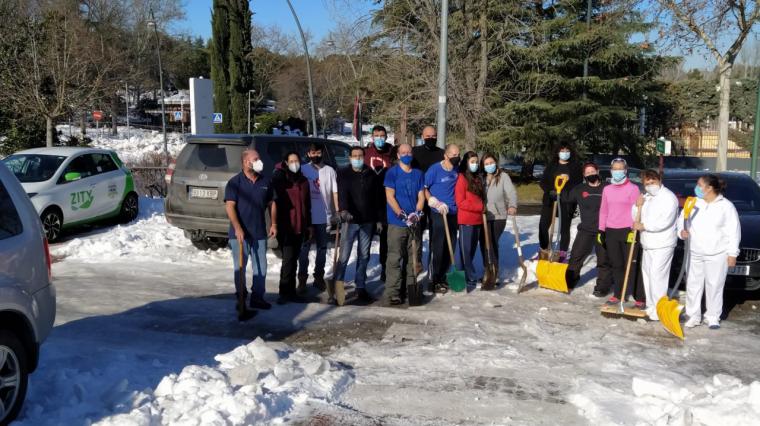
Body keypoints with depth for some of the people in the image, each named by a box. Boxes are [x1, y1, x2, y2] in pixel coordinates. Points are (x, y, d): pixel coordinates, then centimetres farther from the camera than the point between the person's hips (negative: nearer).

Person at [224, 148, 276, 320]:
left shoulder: (265, 181, 7)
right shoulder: (235, 182, -9)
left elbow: (271, 203, 16)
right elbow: (230, 206, -15)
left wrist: (274, 224, 7)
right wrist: (238, 228, -23)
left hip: (259, 232, 5)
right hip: (240, 233, -5)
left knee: (261, 267, 11)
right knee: (239, 268, 2)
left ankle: (257, 297, 25)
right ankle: (241, 302, 10)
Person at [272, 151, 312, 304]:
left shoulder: (304, 181, 13)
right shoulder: (280, 179, -4)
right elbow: (274, 201, -9)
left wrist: (309, 225, 17)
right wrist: (275, 224, -16)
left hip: (300, 227, 6)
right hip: (285, 227, -6)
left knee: (293, 260, 12)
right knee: (288, 259, -10)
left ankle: (290, 292, 20)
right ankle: (285, 293, -1)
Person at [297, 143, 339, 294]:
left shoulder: (330, 171, 5)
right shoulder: (303, 170, 1)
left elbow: (334, 192, 4)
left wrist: (338, 211, -4)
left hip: (323, 216, 2)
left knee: (322, 248, 12)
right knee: (304, 248, 3)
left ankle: (319, 277, 25)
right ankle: (302, 280, 11)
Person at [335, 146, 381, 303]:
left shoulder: (371, 174, 8)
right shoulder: (343, 174, -1)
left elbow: (377, 197, 12)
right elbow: (342, 193, -17)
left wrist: (379, 218, 10)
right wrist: (343, 210, -34)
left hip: (367, 221, 4)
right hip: (350, 220, -3)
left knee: (364, 256, 10)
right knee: (344, 256, -7)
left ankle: (361, 287, 19)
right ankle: (337, 286, 3)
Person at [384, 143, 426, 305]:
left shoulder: (418, 174, 13)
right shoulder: (392, 173, 0)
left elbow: (421, 196, 9)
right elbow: (390, 197, -7)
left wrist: (416, 214, -10)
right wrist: (403, 216, -17)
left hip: (414, 223, 5)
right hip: (397, 223, -5)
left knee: (413, 258, 10)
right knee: (395, 259, -7)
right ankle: (392, 293, -5)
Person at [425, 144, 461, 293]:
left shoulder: (457, 170, 6)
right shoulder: (435, 169, -10)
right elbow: (424, 189, -9)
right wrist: (436, 204, -13)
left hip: (453, 214, 6)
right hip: (438, 214, -6)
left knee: (450, 248, 11)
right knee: (437, 248, -3)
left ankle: (442, 278, 24)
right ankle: (434, 281, 7)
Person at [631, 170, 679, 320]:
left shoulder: (668, 197, -12)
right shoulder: (646, 197, 15)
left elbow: (664, 222, -23)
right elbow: (636, 218, 15)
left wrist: (643, 226, -15)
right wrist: (638, 206, -4)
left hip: (662, 245, -9)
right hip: (647, 243, 9)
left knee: (657, 275, -11)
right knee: (647, 274, 14)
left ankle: (658, 309, -6)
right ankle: (651, 306, 25)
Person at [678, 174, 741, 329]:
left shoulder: (726, 206, -4)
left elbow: (734, 232, -4)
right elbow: (681, 219, 12)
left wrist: (732, 253, -8)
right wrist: (681, 231, -10)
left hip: (717, 254, -3)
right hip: (694, 253, 4)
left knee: (714, 286, 3)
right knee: (693, 285, 7)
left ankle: (713, 317, 16)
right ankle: (693, 315, 17)